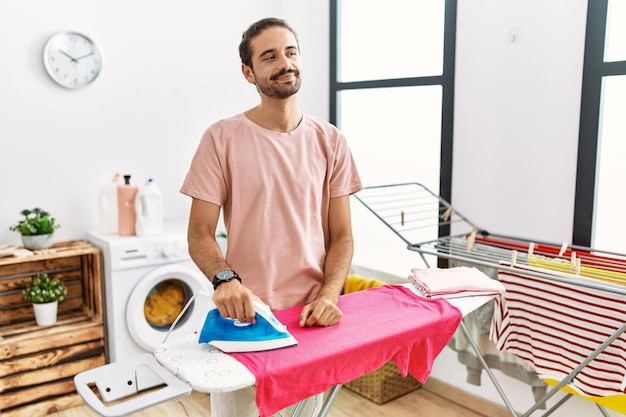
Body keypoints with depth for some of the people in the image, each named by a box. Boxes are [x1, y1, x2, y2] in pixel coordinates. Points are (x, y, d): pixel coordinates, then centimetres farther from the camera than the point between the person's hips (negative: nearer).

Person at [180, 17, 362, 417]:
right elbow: (200, 234, -4)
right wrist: (225, 278, -24)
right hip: (243, 314, -2)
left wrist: (329, 295, -13)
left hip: (312, 318, 3)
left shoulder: (330, 140, 2)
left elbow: (341, 236, 3)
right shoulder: (222, 138, -6)